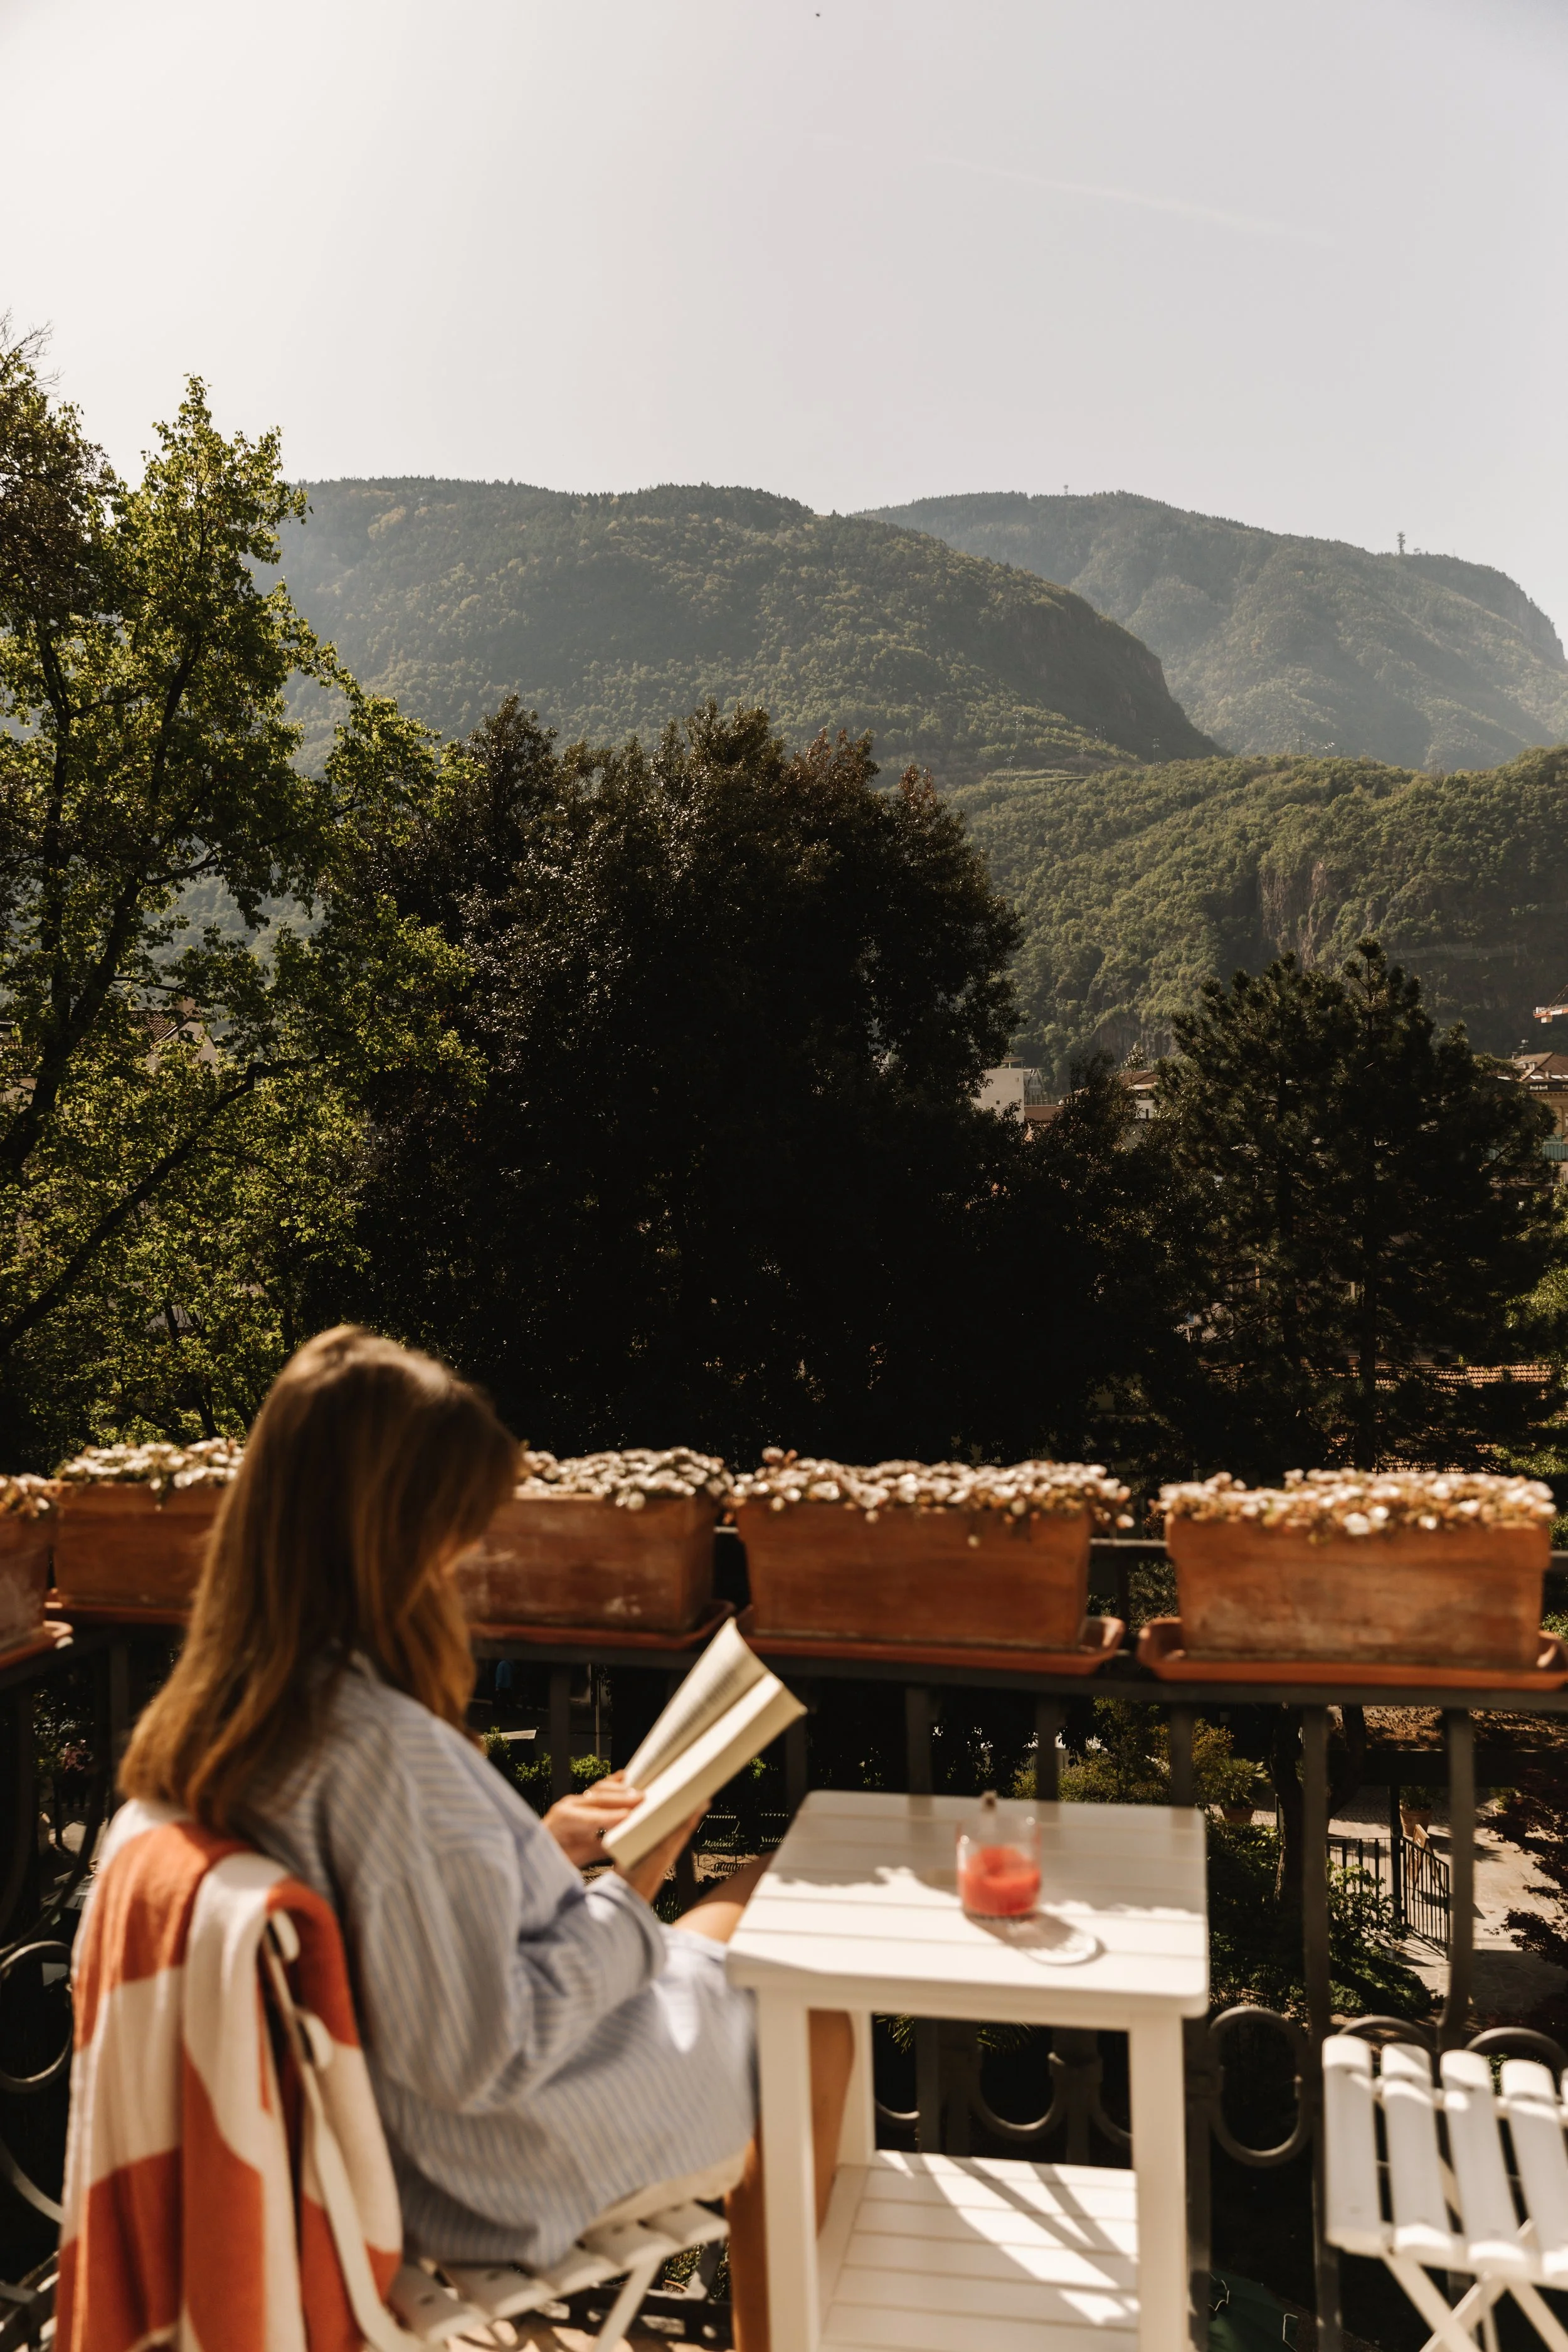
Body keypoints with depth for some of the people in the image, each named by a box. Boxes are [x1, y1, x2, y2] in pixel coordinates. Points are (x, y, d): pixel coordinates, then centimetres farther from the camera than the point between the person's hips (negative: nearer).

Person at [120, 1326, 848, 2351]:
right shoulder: (384, 1745, -35)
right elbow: (484, 2055, -29)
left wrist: (540, 1848, 1)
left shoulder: (212, 1715, -6)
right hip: (502, 2169, -8)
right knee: (813, 2029, 13)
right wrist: (623, 1900, -16)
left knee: (743, 1907, 22)